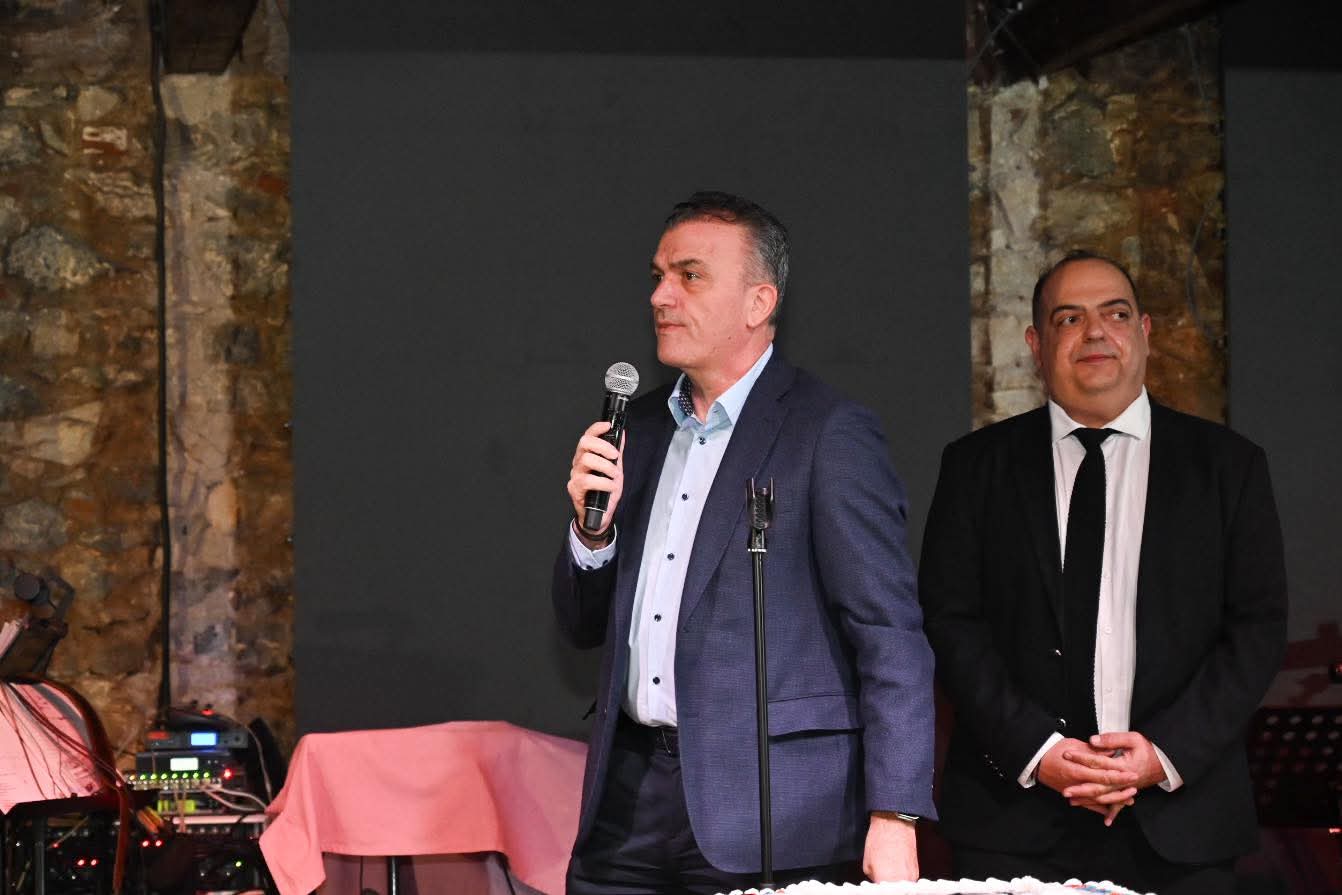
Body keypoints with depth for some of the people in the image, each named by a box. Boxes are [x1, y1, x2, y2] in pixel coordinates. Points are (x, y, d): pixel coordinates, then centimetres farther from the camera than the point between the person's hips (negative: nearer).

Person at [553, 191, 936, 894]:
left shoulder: (829, 434, -6)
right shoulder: (639, 427, 14)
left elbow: (889, 638, -10)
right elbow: (585, 626, 18)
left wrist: (893, 819, -17)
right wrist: (592, 527, -2)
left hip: (771, 808, -6)